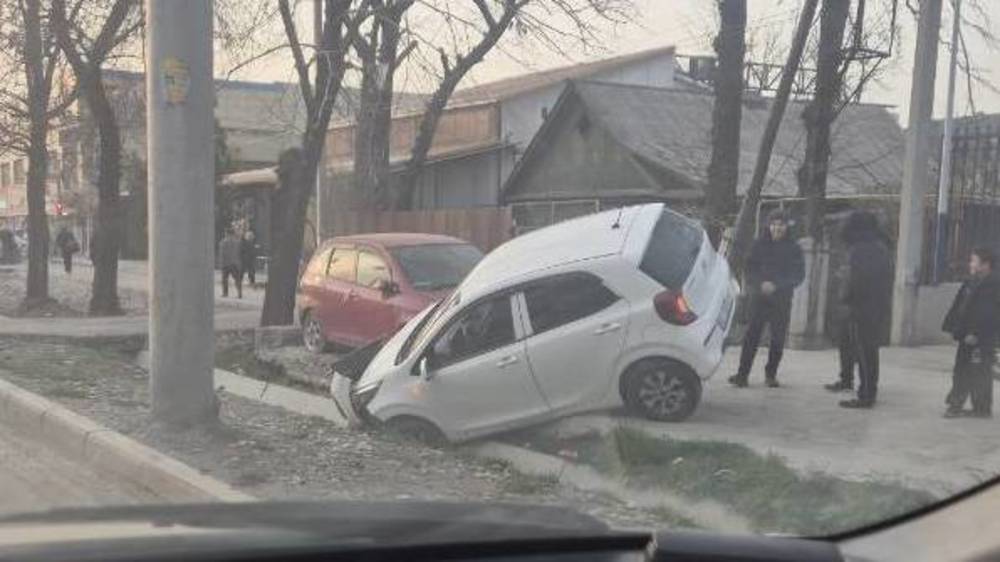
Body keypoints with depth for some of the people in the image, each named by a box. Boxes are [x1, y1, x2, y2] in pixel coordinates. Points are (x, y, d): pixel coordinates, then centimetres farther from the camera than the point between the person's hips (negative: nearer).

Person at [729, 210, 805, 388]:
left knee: (778, 338, 3)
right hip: (759, 298, 0)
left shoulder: (793, 248, 2)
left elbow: (799, 275, -1)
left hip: (782, 300, 0)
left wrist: (776, 285, -12)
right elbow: (750, 269, 6)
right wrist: (760, 284, -12)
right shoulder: (759, 245, 4)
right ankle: (742, 374, -4)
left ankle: (771, 373, 18)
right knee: (752, 335, -5)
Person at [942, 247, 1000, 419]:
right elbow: (958, 307, 16)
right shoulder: (970, 283, 12)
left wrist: (976, 334, -24)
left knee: (980, 374, -1)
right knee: (962, 371, 13)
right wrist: (953, 327, 10)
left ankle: (983, 408, 8)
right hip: (967, 337, 9)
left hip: (982, 340, -9)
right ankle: (955, 404, 20)